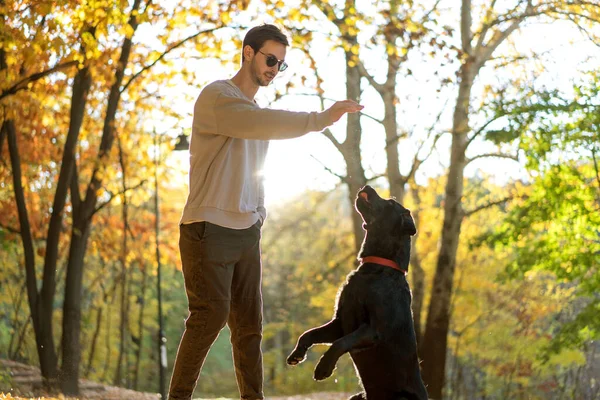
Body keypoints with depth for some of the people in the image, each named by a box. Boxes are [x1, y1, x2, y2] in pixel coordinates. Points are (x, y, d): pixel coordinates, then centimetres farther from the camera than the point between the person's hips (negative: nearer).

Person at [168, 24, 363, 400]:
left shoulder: (259, 112, 20)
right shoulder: (217, 97, -7)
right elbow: (257, 123, -27)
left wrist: (259, 214, 13)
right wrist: (320, 119, -30)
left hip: (247, 232, 8)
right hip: (209, 229, -8)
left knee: (249, 323, 4)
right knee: (211, 313, -15)